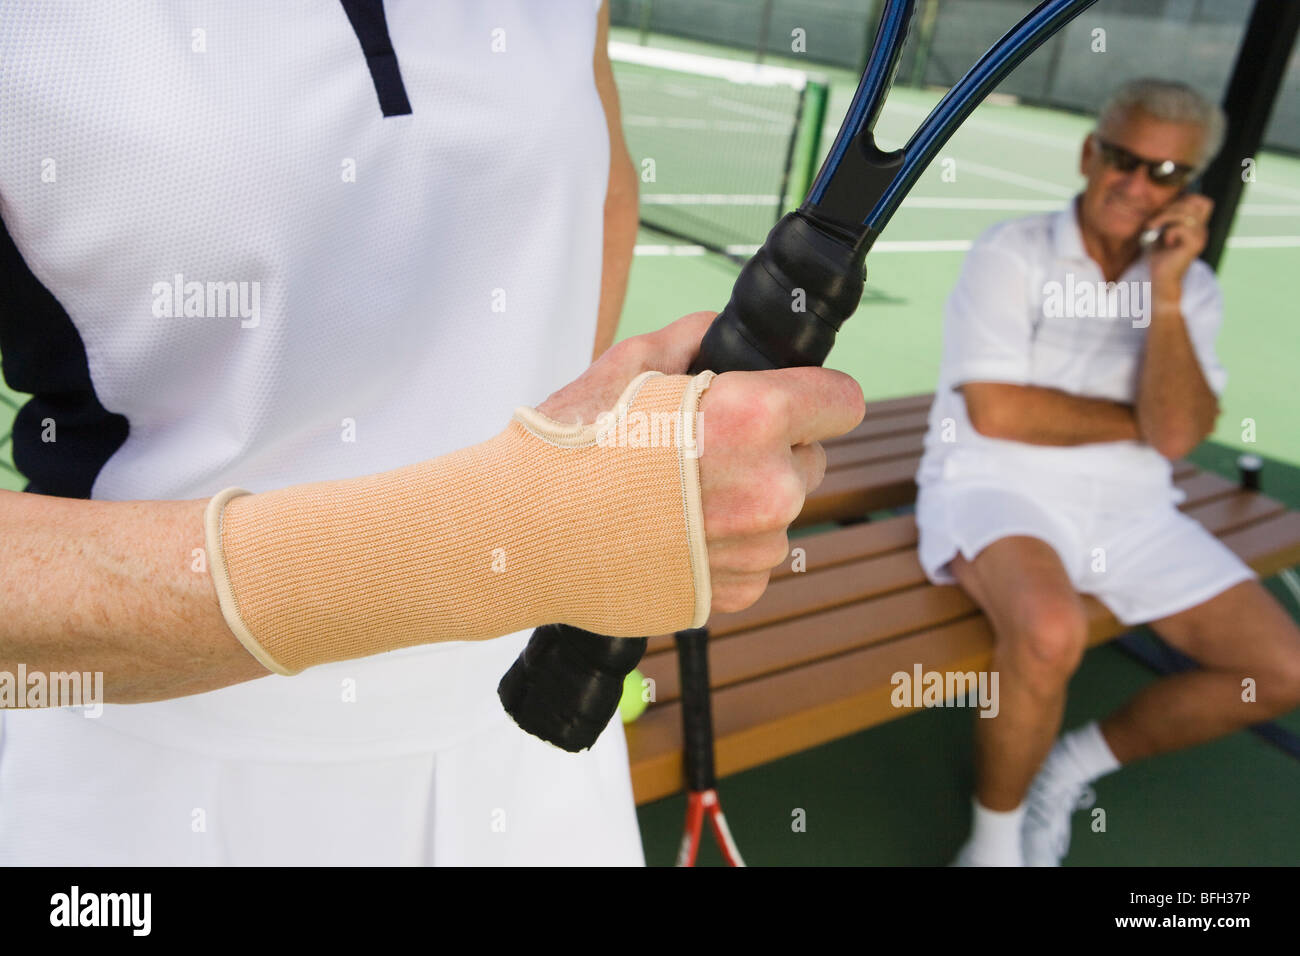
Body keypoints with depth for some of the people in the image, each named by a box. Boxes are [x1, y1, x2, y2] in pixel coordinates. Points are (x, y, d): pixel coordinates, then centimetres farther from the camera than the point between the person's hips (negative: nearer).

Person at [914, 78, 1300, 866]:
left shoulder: (1193, 286, 8)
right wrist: (1139, 423, -4)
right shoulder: (1012, 254, -5)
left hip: (1132, 512, 6)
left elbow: (1177, 436, -7)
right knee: (1053, 632, -36)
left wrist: (1166, 292, -14)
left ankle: (1075, 765, 16)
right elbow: (995, 411, -16)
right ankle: (995, 841, -8)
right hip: (998, 490, -6)